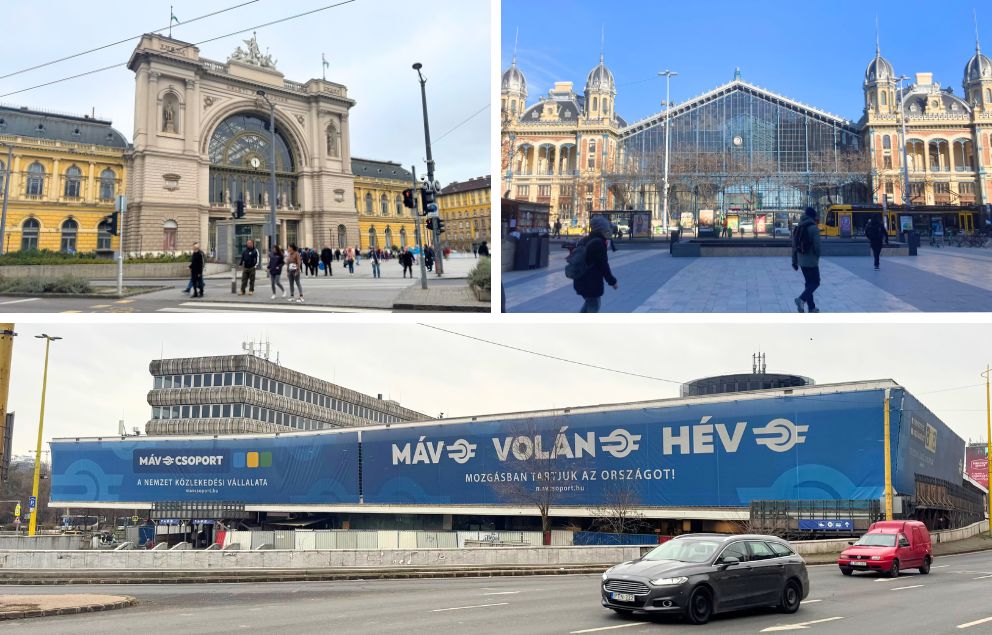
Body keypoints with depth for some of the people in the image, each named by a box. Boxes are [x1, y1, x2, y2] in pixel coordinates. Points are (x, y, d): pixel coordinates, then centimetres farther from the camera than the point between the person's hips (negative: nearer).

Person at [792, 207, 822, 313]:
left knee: (809, 282, 15)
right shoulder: (814, 228, -13)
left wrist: (794, 261, 15)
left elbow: (794, 245, 10)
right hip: (811, 261, -7)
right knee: (815, 282, 2)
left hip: (801, 261, 7)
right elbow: (817, 246, -17)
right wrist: (817, 258, 2)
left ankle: (812, 308, 17)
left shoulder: (798, 227, 9)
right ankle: (802, 299, -20)